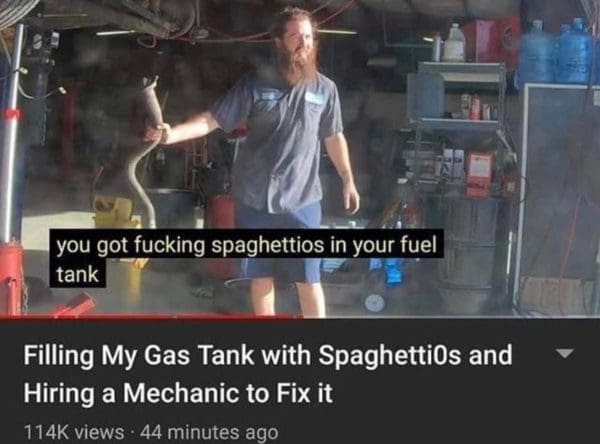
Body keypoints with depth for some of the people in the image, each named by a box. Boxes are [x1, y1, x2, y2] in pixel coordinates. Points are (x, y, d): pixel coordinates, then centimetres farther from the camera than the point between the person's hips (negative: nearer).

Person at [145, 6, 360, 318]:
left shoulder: (325, 89, 0)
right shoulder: (255, 84, -4)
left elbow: (334, 137, 12)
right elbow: (212, 120, -8)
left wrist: (348, 180, 14)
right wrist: (171, 134, -22)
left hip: (301, 199, 0)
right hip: (255, 198, 1)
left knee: (308, 279, 0)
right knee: (260, 275, 12)